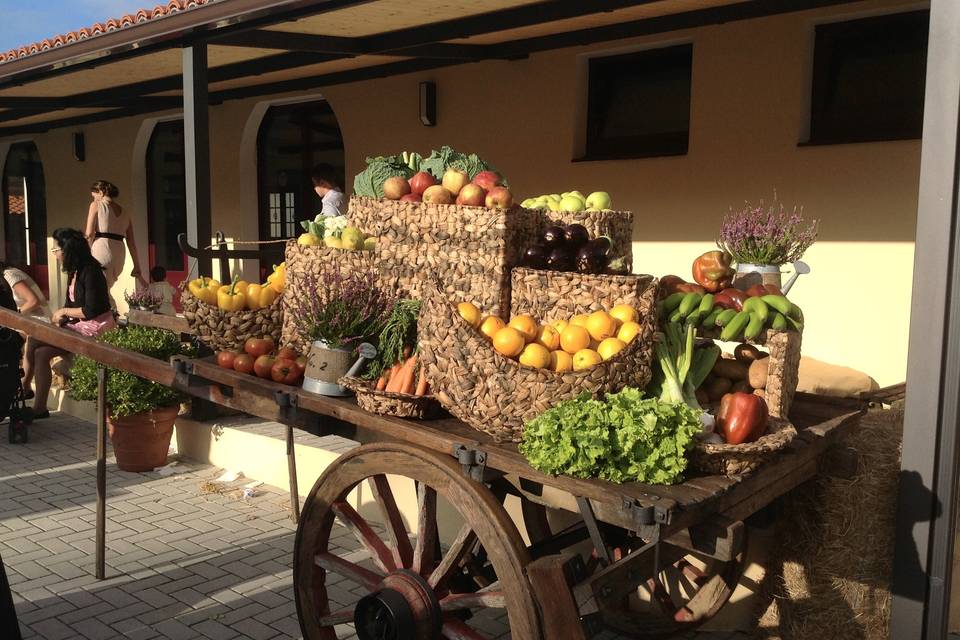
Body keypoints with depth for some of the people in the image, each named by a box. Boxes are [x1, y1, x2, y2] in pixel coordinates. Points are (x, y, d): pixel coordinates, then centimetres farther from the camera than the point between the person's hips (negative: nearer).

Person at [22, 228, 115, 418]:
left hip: (96, 328, -9)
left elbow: (91, 310, -19)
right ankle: (39, 408, -1)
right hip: (80, 325, 9)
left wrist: (64, 312, -7)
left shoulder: (90, 271, -16)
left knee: (34, 343, -14)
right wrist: (60, 318, 1)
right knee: (41, 353, -7)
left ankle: (24, 387, 4)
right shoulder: (75, 271, 13)